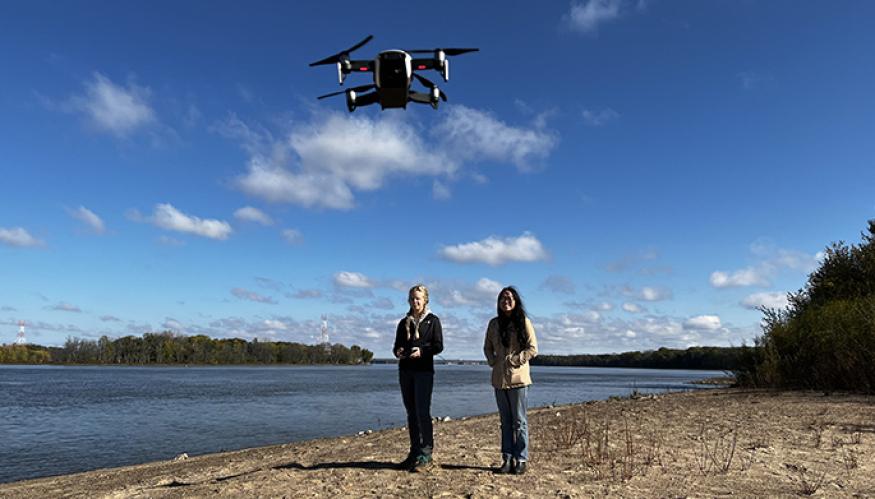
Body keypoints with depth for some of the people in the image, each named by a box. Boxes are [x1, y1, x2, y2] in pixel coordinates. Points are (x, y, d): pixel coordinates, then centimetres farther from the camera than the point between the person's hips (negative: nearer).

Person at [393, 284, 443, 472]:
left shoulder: (433, 320, 3)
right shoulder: (404, 322, 16)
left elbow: (438, 346, -3)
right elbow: (396, 345, 17)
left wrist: (422, 351, -21)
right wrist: (398, 352, -7)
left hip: (424, 370, -5)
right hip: (405, 370, 5)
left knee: (422, 411, -9)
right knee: (411, 412, 8)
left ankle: (426, 453, -3)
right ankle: (415, 452, 15)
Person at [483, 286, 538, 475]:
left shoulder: (524, 322, -4)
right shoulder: (494, 323, 9)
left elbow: (533, 348, -6)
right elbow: (487, 347, 18)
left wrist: (514, 360, -11)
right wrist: (492, 361, 3)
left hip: (518, 377, -4)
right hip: (499, 378, 5)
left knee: (519, 420, 1)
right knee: (505, 421, 11)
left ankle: (521, 459, 10)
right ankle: (507, 459, 18)